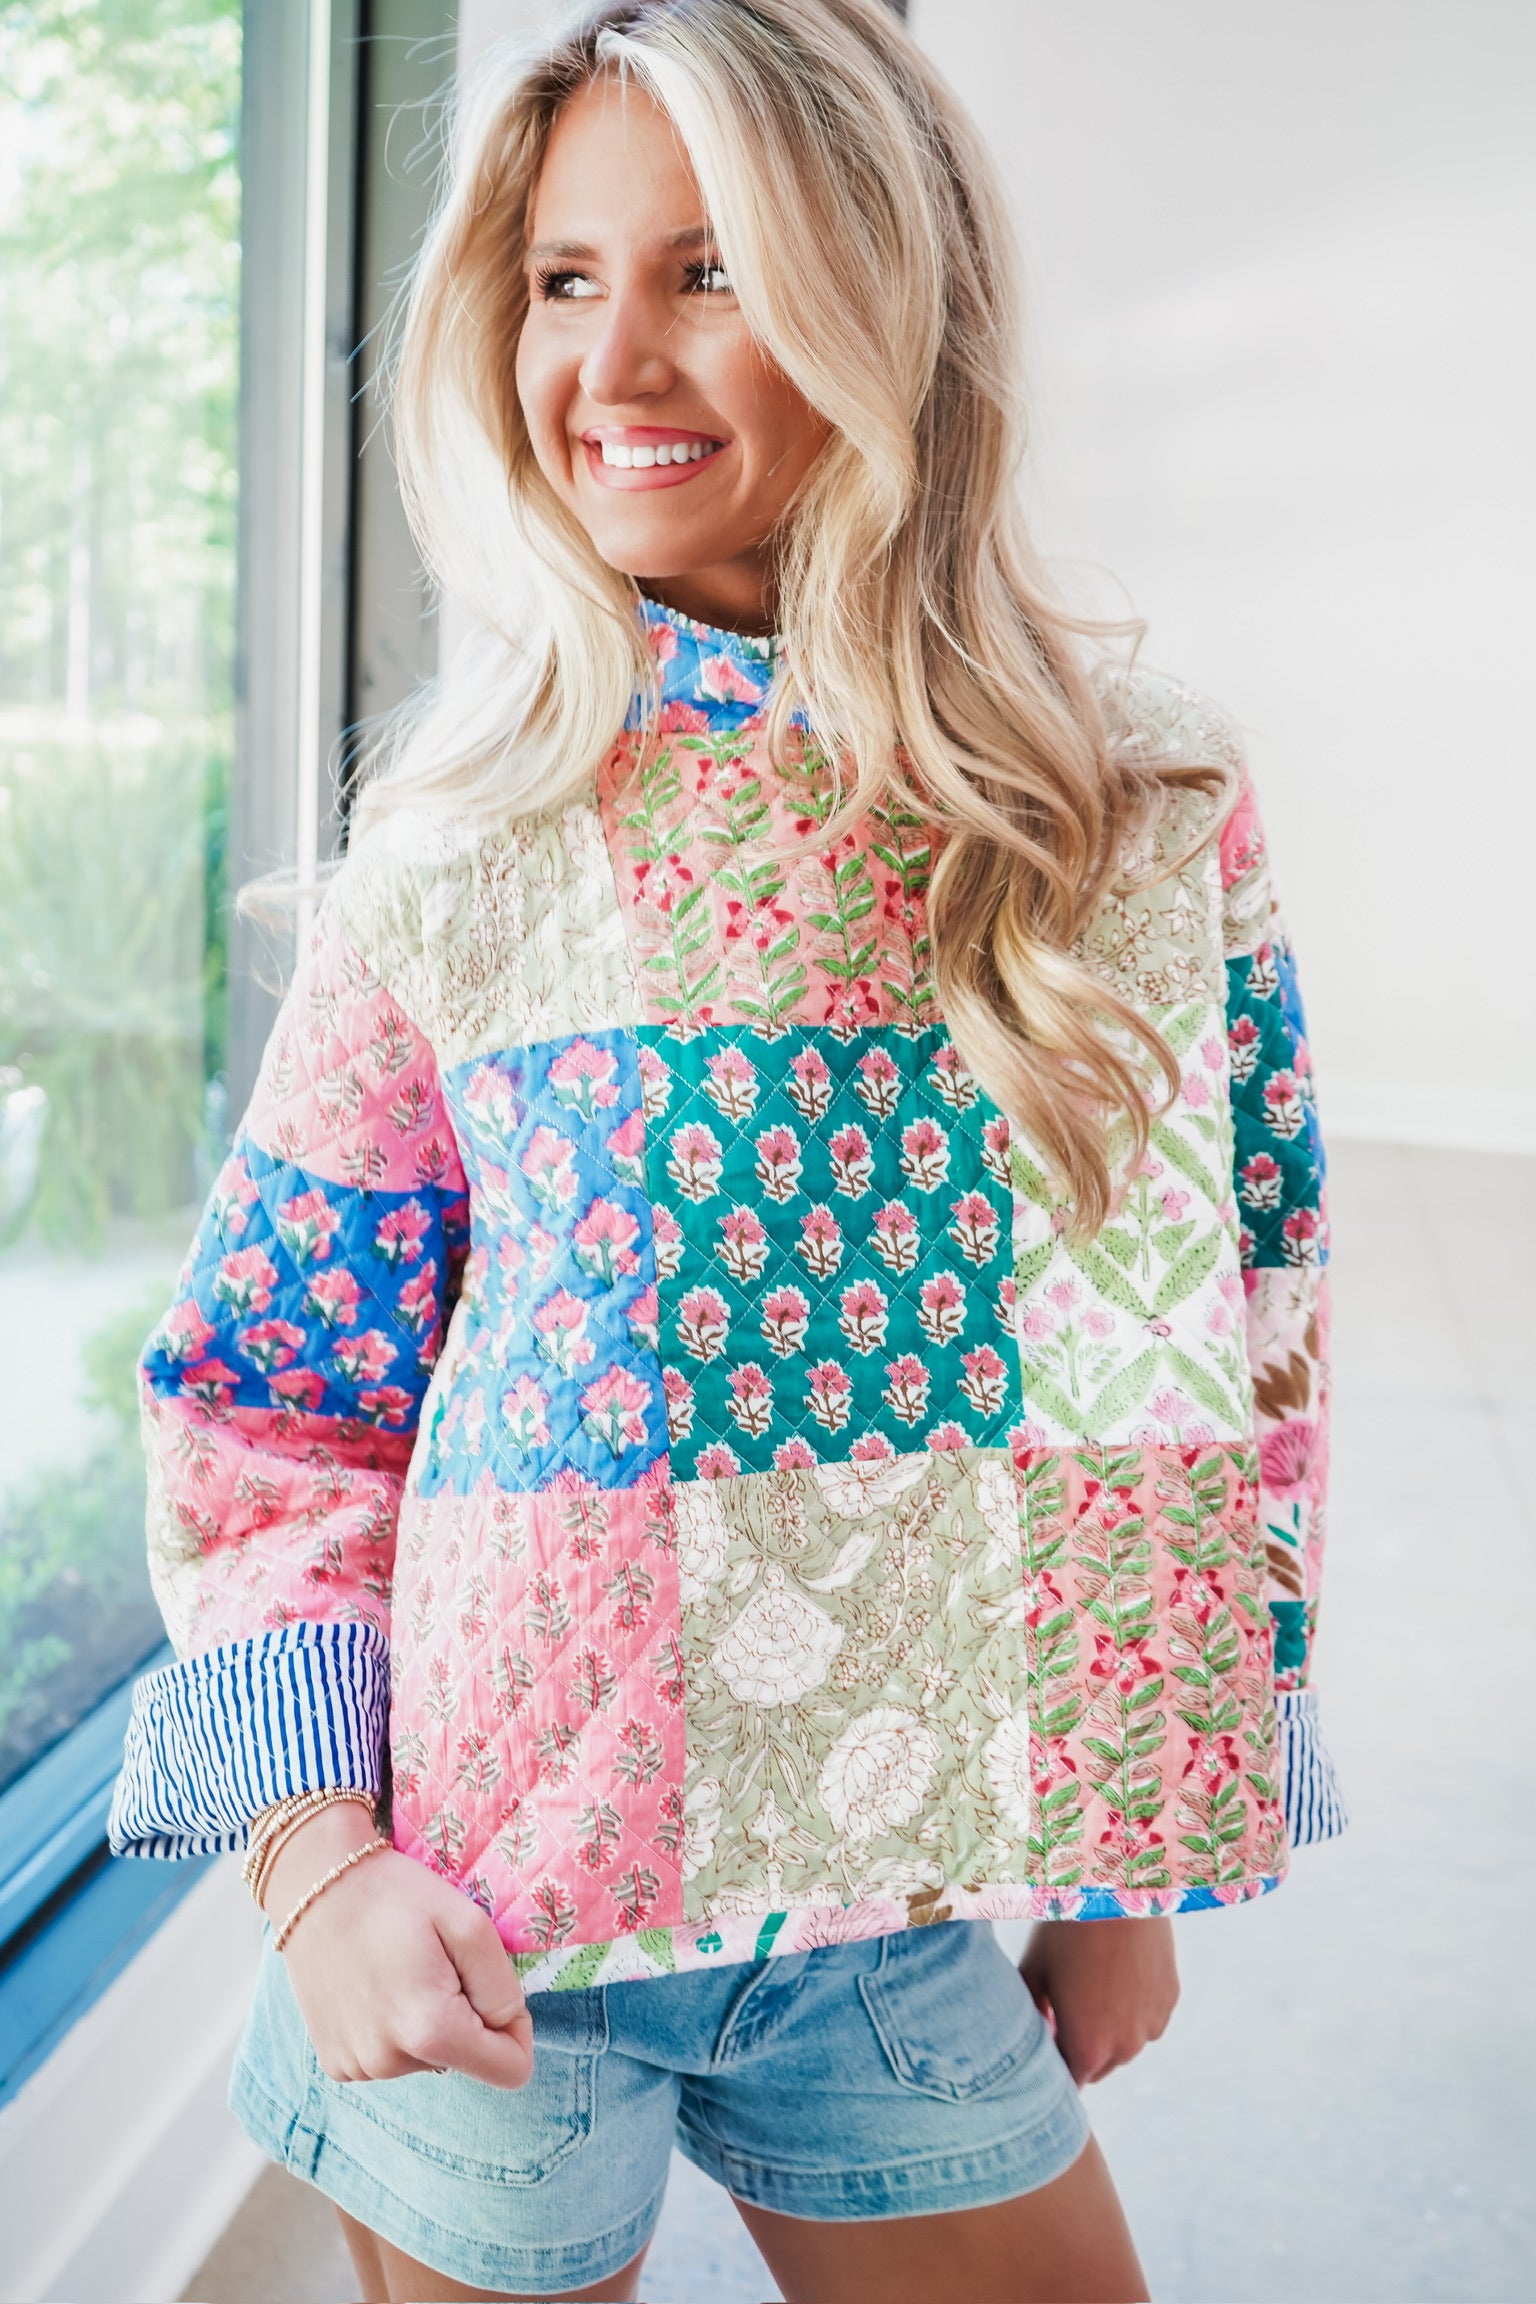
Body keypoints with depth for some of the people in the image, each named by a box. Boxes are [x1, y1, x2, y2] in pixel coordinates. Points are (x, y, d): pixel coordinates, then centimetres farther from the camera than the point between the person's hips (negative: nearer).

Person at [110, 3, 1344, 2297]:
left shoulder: (1144, 802, -4)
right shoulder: (459, 837, -5)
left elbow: (1230, 1336, 3)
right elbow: (269, 1404, -1)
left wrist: (1121, 1868, 5)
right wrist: (317, 1856, -12)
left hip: (897, 1919, 1)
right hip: (472, 1944, -1)